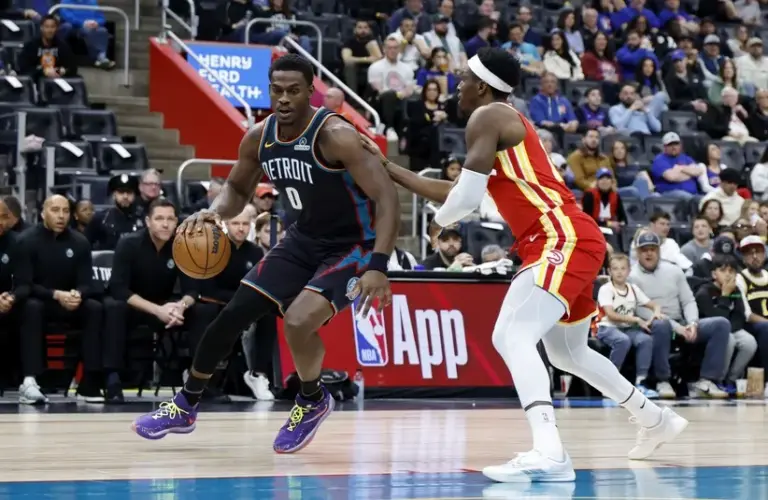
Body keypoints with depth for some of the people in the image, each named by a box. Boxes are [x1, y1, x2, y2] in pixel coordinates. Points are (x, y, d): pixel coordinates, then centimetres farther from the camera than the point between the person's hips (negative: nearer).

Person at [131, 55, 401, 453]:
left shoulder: (335, 136, -27)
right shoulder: (260, 138, -6)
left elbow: (387, 197, -29)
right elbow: (237, 189, 12)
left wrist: (377, 266, -39)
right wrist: (214, 212, -12)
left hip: (352, 247, -7)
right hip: (303, 240, 7)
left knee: (297, 321, -28)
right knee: (233, 314, 5)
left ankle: (313, 402, 4)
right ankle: (185, 407, 25)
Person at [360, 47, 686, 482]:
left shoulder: (487, 117, -5)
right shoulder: (509, 123, 24)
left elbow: (468, 197, -12)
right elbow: (457, 190, 27)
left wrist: (439, 222, 10)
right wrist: (386, 166, 30)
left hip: (564, 239, -11)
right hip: (569, 240, 11)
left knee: (511, 336, -25)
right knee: (566, 351, 27)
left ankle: (549, 452, -42)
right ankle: (656, 419, 43)